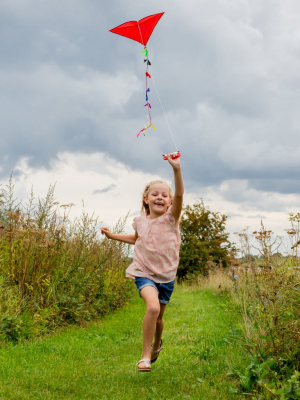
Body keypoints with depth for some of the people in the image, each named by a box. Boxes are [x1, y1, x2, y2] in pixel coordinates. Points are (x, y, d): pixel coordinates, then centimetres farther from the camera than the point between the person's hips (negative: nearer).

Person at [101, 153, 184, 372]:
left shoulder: (171, 218, -8)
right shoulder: (140, 221, 1)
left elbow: (180, 194, -28)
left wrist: (176, 169, -43)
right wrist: (112, 235, 19)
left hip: (166, 276, 1)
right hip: (144, 273, 0)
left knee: (158, 317, 14)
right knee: (153, 307, -27)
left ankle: (157, 344, 49)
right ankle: (145, 356, -15)